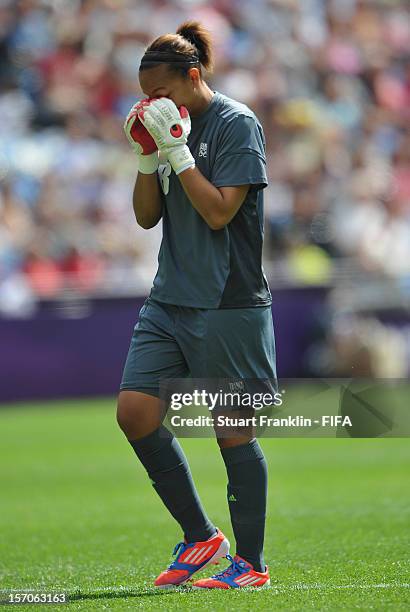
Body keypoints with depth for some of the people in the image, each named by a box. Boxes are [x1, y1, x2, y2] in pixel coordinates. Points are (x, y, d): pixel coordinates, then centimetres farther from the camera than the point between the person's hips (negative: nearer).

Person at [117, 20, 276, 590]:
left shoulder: (237, 124, -8)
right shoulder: (170, 128, 14)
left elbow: (219, 211, -16)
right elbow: (147, 216, 14)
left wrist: (176, 151, -15)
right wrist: (147, 156, 1)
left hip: (228, 305, -7)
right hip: (169, 301, 7)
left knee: (233, 431, -2)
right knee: (134, 410, -3)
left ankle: (251, 561, 10)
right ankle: (200, 536, 10)